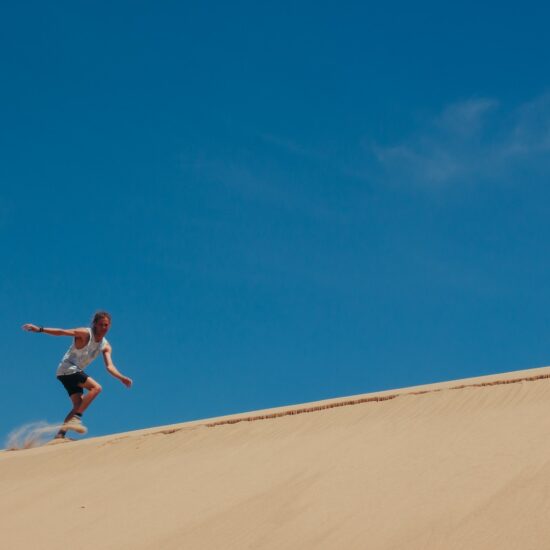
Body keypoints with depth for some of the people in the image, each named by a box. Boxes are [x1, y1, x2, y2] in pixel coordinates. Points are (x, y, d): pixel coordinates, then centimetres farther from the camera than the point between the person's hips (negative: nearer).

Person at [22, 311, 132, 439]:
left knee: (79, 406, 3)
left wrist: (122, 378, -17)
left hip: (75, 372, 8)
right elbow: (62, 332, -19)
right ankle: (75, 419, -26)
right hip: (67, 369, -8)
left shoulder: (106, 347, 6)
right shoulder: (85, 334, -14)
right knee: (96, 387, -22)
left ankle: (60, 434, 5)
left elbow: (109, 366, -2)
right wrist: (40, 329, -27)